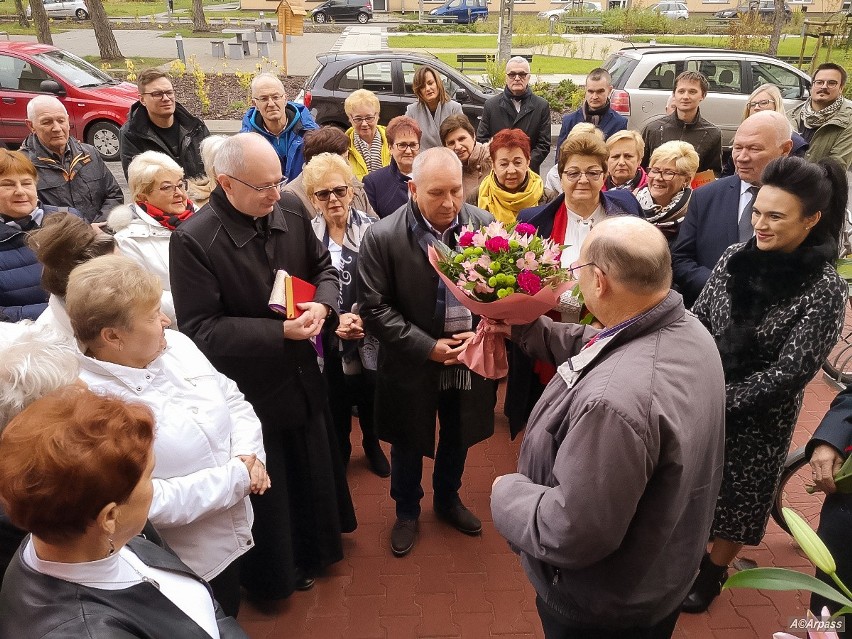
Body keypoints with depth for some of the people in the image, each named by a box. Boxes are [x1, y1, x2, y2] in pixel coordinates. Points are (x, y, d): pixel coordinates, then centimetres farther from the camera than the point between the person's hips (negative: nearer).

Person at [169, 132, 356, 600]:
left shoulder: (291, 218, -5)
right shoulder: (193, 240, -22)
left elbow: (323, 267, 9)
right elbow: (200, 329, -23)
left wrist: (322, 305, -14)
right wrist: (281, 332, -29)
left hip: (301, 379, 6)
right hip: (249, 391, -5)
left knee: (312, 471, 25)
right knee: (266, 491, 16)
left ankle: (311, 552, 54)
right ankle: (272, 576, 44)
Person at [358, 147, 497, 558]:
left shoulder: (485, 225, -8)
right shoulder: (382, 237, -18)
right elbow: (374, 308, -15)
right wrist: (428, 347, -19)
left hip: (469, 358, 3)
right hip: (414, 363, -3)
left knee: (458, 439, 23)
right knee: (409, 444, 17)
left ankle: (448, 500, 50)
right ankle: (407, 512, 44)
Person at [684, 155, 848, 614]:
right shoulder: (735, 257, -6)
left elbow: (790, 371, -20)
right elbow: (696, 322, 0)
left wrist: (720, 400, -21)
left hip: (758, 417, -3)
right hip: (699, 398, 4)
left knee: (736, 496, 17)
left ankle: (713, 570, 42)